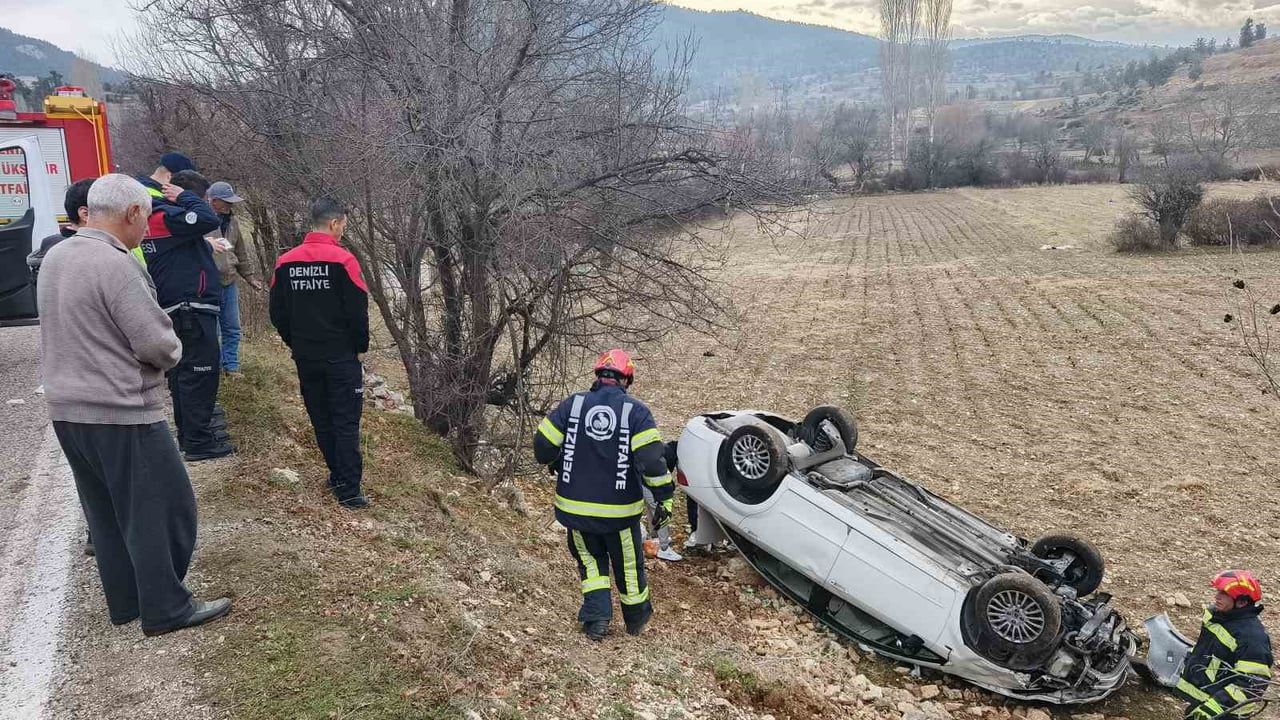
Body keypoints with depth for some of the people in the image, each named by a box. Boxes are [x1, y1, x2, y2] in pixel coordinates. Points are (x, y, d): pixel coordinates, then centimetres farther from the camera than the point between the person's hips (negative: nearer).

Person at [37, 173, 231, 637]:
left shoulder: (54, 258, 9)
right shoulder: (115, 265, -20)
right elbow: (158, 343, -20)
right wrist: (171, 353, 1)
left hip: (67, 408, 9)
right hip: (122, 412, -9)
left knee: (106, 513, 17)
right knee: (161, 509, 2)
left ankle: (125, 601, 27)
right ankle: (166, 609, 9)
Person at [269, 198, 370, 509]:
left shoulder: (286, 262, 3)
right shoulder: (342, 259, -13)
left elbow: (278, 313, 7)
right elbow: (358, 310, -13)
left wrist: (296, 344, 17)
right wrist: (361, 347, 0)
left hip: (305, 357, 5)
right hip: (342, 356, -5)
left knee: (321, 420, 15)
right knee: (346, 422, 0)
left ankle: (338, 475, 25)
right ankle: (349, 489, -1)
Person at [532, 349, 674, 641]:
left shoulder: (572, 404, -2)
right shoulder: (636, 411, -9)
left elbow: (543, 446, 0)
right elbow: (651, 459, -18)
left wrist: (559, 466, 20)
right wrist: (664, 496, -7)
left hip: (575, 506, 2)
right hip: (619, 509, -1)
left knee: (590, 561, 22)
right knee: (628, 563, 19)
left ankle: (596, 618, 10)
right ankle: (636, 618, 37)